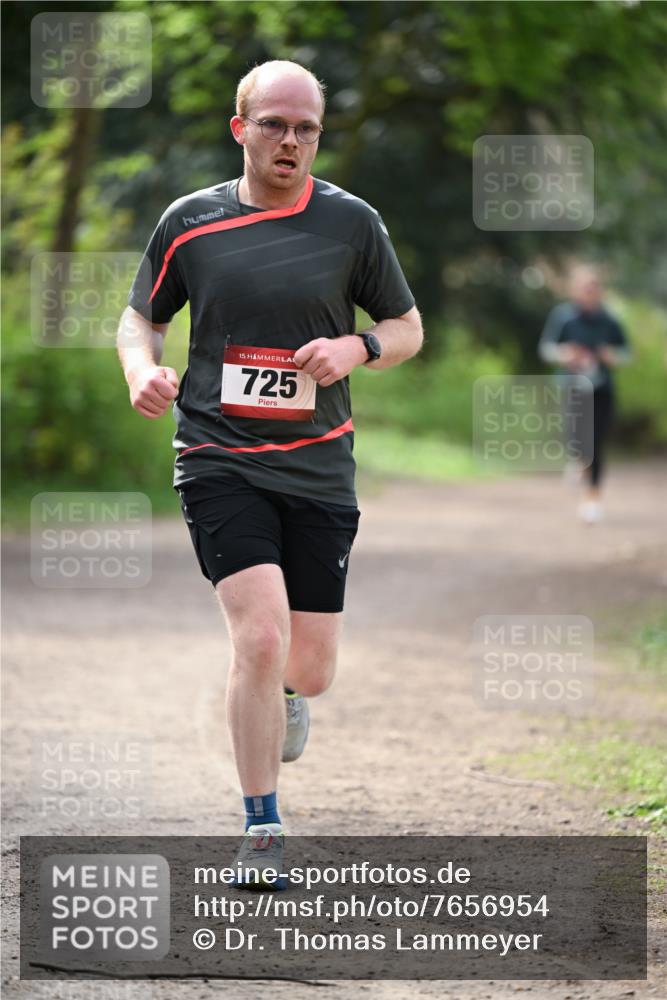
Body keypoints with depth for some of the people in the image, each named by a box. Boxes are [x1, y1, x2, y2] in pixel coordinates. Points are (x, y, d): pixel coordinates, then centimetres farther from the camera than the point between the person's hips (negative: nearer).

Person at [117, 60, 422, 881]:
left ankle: (282, 699, 43)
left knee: (310, 670, 3)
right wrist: (143, 372, -7)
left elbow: (408, 329, 11)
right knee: (262, 637, -19)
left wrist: (356, 347, -10)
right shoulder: (189, 221, 2)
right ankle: (263, 831, -7)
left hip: (319, 467, 2)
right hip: (219, 460, -2)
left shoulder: (351, 222, 2)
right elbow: (140, 318, 15)